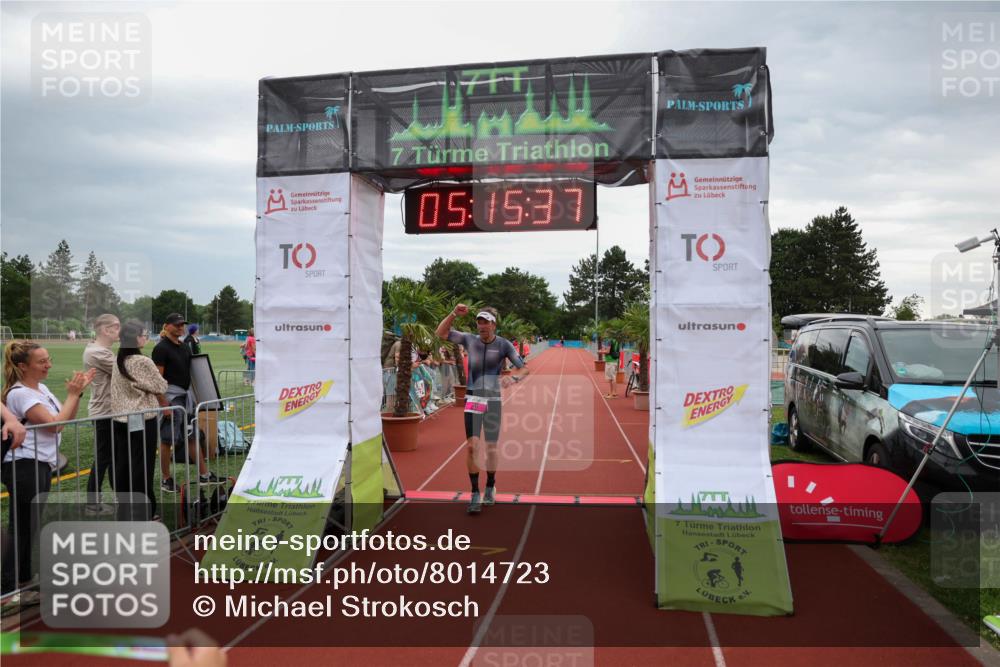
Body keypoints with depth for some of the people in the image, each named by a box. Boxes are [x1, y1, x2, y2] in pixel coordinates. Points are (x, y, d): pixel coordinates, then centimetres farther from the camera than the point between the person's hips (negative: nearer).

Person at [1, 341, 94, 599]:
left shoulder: (41, 388, 10)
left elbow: (67, 419, 12)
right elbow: (55, 424, -21)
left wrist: (78, 392, 1)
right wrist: (73, 394, -15)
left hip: (40, 465, 9)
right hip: (25, 467, -9)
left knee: (32, 524, 15)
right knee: (22, 527, -2)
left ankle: (24, 577, 26)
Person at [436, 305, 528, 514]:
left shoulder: (503, 345, -5)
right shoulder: (470, 340, 0)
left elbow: (524, 369, -7)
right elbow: (441, 333, 2)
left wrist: (513, 377, -29)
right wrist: (454, 314, -12)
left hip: (493, 400, 0)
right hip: (473, 400, 1)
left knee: (491, 447, 7)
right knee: (472, 446, -9)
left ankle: (490, 488, 29)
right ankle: (475, 494, 1)